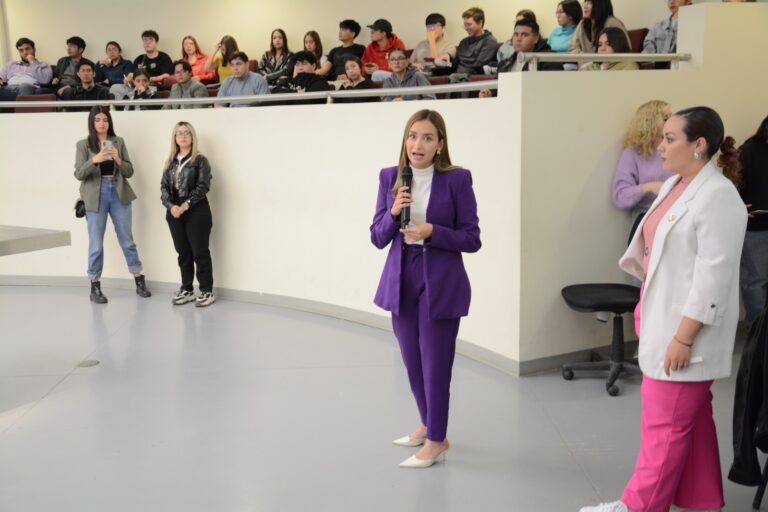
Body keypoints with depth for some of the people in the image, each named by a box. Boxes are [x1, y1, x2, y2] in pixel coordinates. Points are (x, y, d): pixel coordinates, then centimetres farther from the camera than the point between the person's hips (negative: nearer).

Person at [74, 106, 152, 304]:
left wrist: (118, 160, -14)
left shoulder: (119, 142, 6)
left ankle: (139, 281, 18)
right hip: (96, 196, -2)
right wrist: (94, 160, -23)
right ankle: (95, 287, 13)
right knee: (96, 244, 3)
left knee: (127, 240, 10)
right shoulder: (83, 145, 1)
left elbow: (129, 171, 5)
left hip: (118, 194, 2)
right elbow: (78, 174, -7)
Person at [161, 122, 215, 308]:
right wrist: (171, 206, -12)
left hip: (196, 212, -5)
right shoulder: (171, 161, 13)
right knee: (183, 252, 10)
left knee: (200, 252, -3)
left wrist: (185, 206, -19)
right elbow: (164, 187, 6)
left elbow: (203, 186, -12)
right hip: (174, 213, 5)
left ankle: (207, 291, 5)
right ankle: (187, 290, 20)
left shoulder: (200, 160, -3)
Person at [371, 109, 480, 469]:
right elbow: (378, 238, 3)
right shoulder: (390, 177, 2)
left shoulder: (457, 179, -9)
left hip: (441, 284, -4)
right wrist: (393, 212, -16)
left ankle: (436, 441, 18)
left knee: (435, 364, 2)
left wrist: (432, 232, -21)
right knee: (412, 361, 16)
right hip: (401, 281, 5)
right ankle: (428, 425, 36)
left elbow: (472, 239, -7)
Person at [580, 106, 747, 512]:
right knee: (690, 418, 18)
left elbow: (713, 276, -22)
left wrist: (683, 338, -22)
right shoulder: (673, 185, 11)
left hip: (687, 328, -9)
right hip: (665, 319, 9)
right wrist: (647, 311, 15)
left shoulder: (717, 196, -18)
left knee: (666, 423, 1)